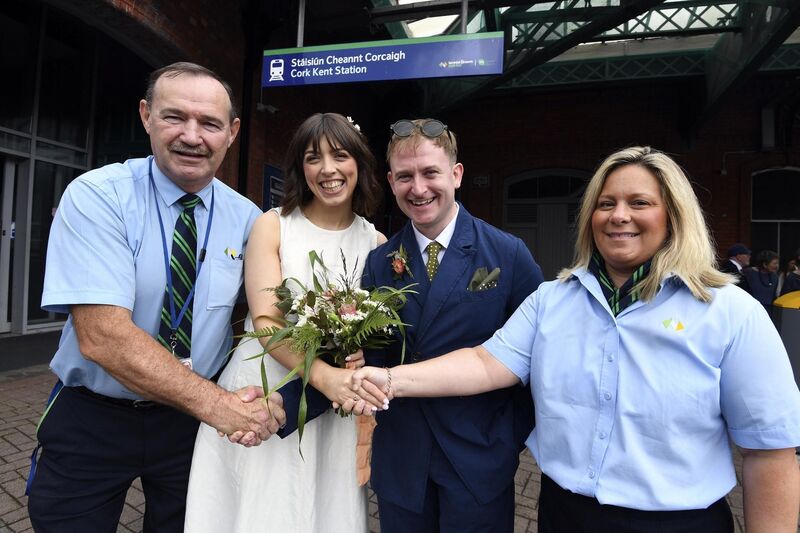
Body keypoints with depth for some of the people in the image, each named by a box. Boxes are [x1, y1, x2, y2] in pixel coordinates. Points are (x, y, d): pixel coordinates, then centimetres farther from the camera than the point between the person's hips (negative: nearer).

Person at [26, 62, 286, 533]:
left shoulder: (246, 218, -6)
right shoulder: (95, 197, -18)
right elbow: (102, 336, -27)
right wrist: (217, 405, -29)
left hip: (191, 421, 3)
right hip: (90, 421, -2)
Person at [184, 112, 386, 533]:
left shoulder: (376, 243, 2)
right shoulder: (272, 226, -4)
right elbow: (264, 321, -13)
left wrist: (354, 368, -18)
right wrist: (324, 376, -28)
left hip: (335, 409, 2)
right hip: (260, 393, -2)